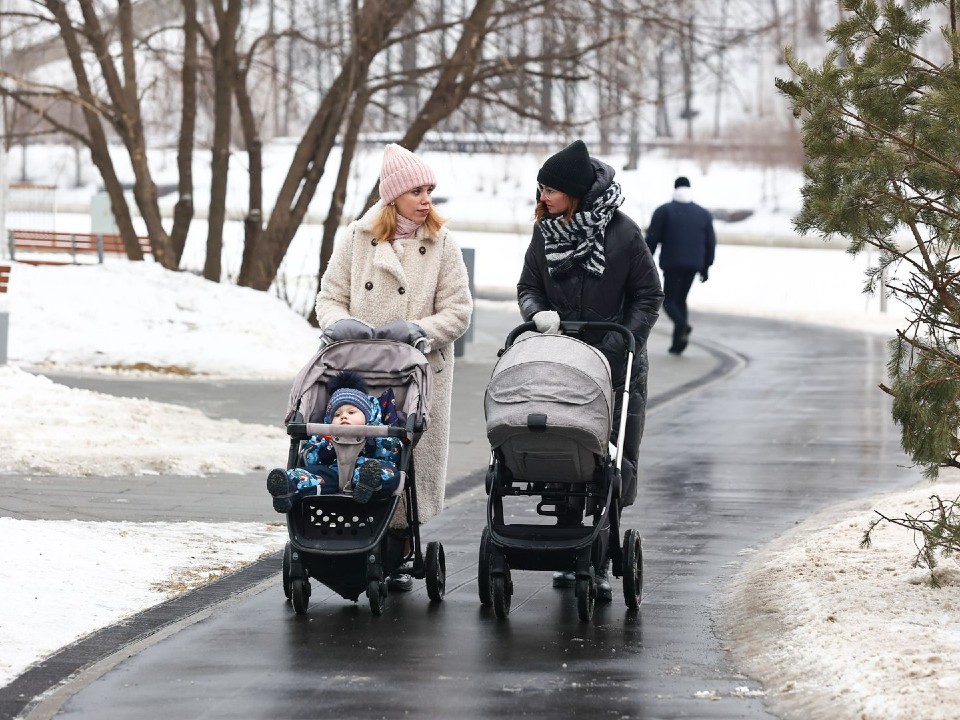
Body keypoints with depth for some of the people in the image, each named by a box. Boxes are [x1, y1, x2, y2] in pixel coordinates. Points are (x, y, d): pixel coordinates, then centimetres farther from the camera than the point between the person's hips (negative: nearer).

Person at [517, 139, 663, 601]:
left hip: (616, 365, -3)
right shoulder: (546, 232, 4)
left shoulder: (623, 233, -7)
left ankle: (601, 562, 3)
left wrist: (620, 344, -12)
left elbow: (648, 297, 0)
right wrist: (539, 313, -9)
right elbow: (527, 286, 13)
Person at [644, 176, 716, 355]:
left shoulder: (664, 211, -1)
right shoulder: (704, 214, 9)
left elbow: (652, 239, -5)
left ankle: (682, 323, -28)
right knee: (681, 299, 14)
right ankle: (677, 343, 7)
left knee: (669, 300, 4)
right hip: (693, 264, 4)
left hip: (672, 264, -4)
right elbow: (710, 242, 9)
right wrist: (706, 267, 15)